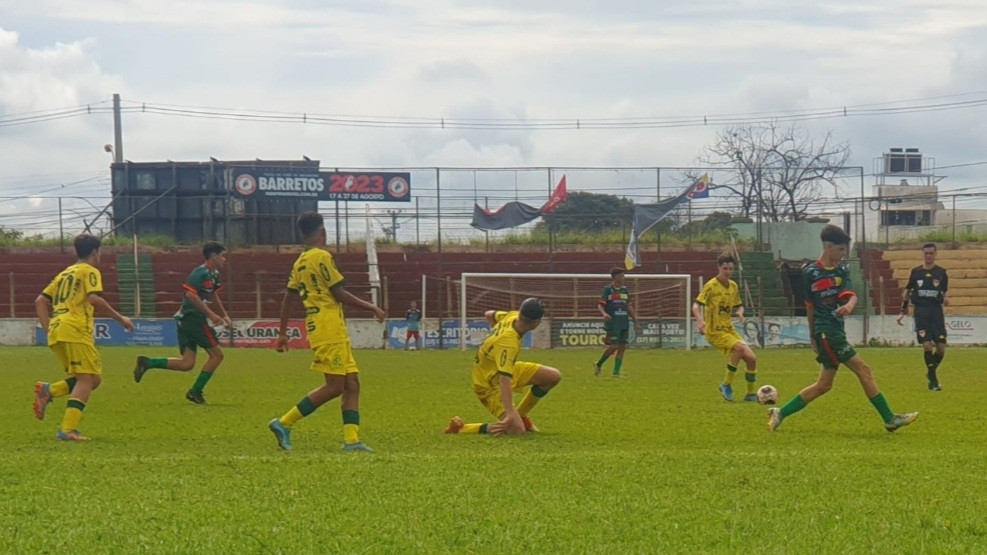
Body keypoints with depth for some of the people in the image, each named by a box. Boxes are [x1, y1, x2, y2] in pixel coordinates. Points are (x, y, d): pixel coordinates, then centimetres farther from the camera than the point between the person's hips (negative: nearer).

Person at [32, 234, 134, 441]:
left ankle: (48, 391, -7)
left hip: (56, 331, 8)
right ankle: (67, 429, -22)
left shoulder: (65, 273, 26)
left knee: (93, 379, 12)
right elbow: (94, 299, -15)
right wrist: (120, 318, -9)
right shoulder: (90, 271, 3)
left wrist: (48, 328, 18)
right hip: (75, 331, -8)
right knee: (87, 379, -8)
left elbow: (40, 301, 21)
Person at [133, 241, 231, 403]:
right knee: (217, 354, -2)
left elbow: (213, 296, 32)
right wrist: (210, 314, -24)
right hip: (194, 318, -9)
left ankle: (147, 362, -1)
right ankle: (195, 392, 4)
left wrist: (224, 315, 30)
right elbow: (191, 294, -24)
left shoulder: (214, 274, 16)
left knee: (187, 364, 3)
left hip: (186, 321, 9)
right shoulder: (201, 272, -14)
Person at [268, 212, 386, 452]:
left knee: (352, 383, 6)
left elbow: (287, 298, 17)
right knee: (335, 386, -8)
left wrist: (282, 333, 22)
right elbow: (340, 294, -11)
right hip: (329, 330, -9)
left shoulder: (300, 262, 15)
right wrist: (372, 308, -3)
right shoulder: (322, 257, -10)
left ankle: (351, 439, -1)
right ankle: (284, 423, -7)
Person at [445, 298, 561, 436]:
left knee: (554, 376, 3)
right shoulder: (508, 342, -38)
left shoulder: (512, 316, -12)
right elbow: (504, 380, -45)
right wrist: (510, 413, -51)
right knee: (516, 430, -20)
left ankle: (521, 415, 21)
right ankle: (460, 428, -6)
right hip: (490, 384, -9)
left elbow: (489, 315, 11)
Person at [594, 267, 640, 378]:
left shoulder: (625, 290, 14)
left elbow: (629, 307, 19)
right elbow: (600, 305, -8)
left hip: (624, 323, 6)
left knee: (622, 347, 0)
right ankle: (598, 365, 10)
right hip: (613, 323, -6)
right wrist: (604, 314, -30)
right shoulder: (608, 289, -3)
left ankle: (616, 372, 4)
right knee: (614, 346, -10)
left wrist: (635, 323, 18)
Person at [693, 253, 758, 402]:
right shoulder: (711, 286, -11)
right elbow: (696, 305, -16)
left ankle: (751, 393, 13)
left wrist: (740, 312, -4)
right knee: (740, 347, -29)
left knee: (751, 358, -4)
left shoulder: (733, 286, 9)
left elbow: (739, 305, 21)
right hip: (714, 331, -7)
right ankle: (727, 385, -15)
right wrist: (700, 321, -35)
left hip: (729, 329, 7)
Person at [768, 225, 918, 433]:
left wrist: (849, 305, -28)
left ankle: (780, 414, 13)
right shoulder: (810, 272, -6)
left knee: (824, 385, 8)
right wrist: (813, 336, 8)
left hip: (837, 331, 7)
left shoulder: (842, 270, 11)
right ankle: (889, 419, -6)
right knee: (863, 370, -9)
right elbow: (810, 306, 3)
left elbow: (851, 295, -4)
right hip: (826, 331, -7)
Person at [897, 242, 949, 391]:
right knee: (927, 345, -12)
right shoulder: (916, 272, 6)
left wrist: (945, 299, -11)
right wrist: (903, 311, 12)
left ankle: (931, 372, 21)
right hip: (921, 311, -1)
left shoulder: (941, 272, 6)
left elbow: (945, 292, 13)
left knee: (941, 347, -5)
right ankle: (933, 379, -3)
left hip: (936, 311, 1)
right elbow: (907, 291, 14)